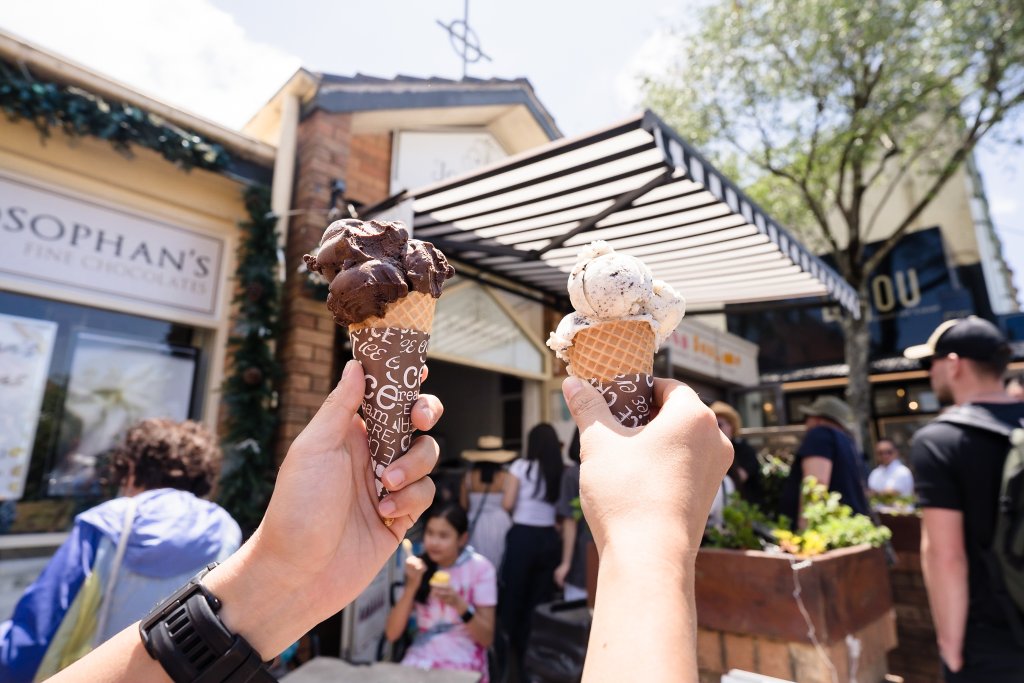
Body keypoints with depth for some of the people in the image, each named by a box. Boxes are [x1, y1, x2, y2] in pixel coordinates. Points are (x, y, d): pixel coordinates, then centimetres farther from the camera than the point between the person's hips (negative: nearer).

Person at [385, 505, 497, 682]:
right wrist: (411, 587, -18)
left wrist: (458, 604, -24)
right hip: (420, 659, 4)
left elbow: (487, 639, -9)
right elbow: (392, 634, -5)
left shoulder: (480, 568, -9)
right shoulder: (421, 566, 1)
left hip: (463, 663, -3)